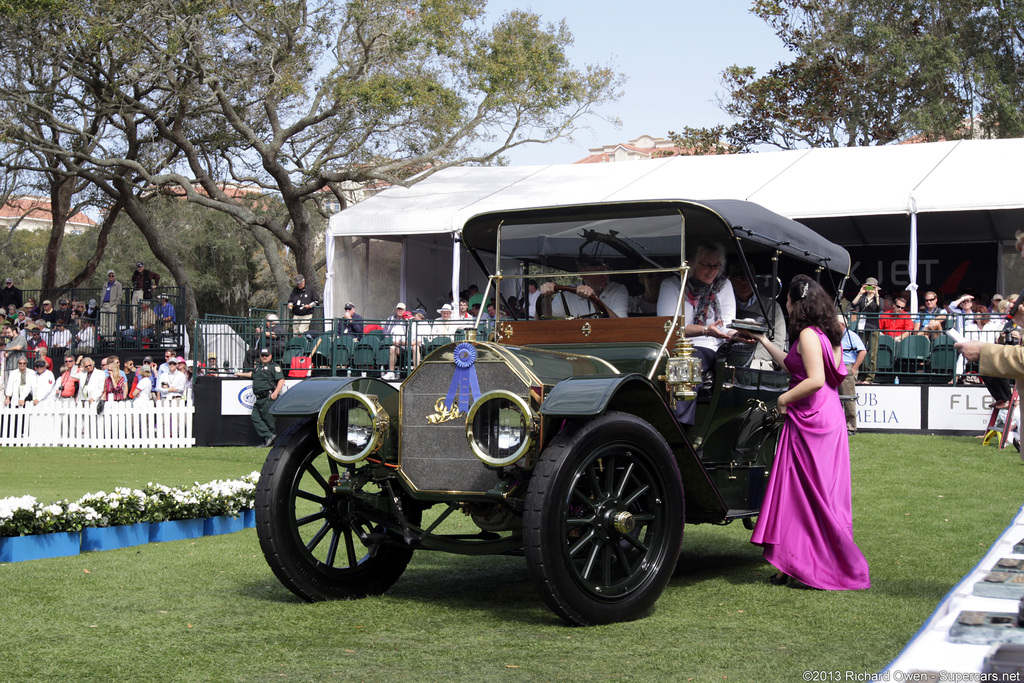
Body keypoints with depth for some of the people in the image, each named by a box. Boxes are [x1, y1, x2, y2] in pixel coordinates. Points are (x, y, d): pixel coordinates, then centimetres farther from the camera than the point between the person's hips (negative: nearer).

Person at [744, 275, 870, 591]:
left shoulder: (808, 334, -15)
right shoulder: (824, 333, 14)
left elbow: (815, 379, -24)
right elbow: (794, 366, 22)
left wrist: (784, 399, -12)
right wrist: (765, 342, 27)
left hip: (810, 420, -10)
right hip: (826, 416, 10)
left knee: (807, 491, -3)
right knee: (818, 492, 9)